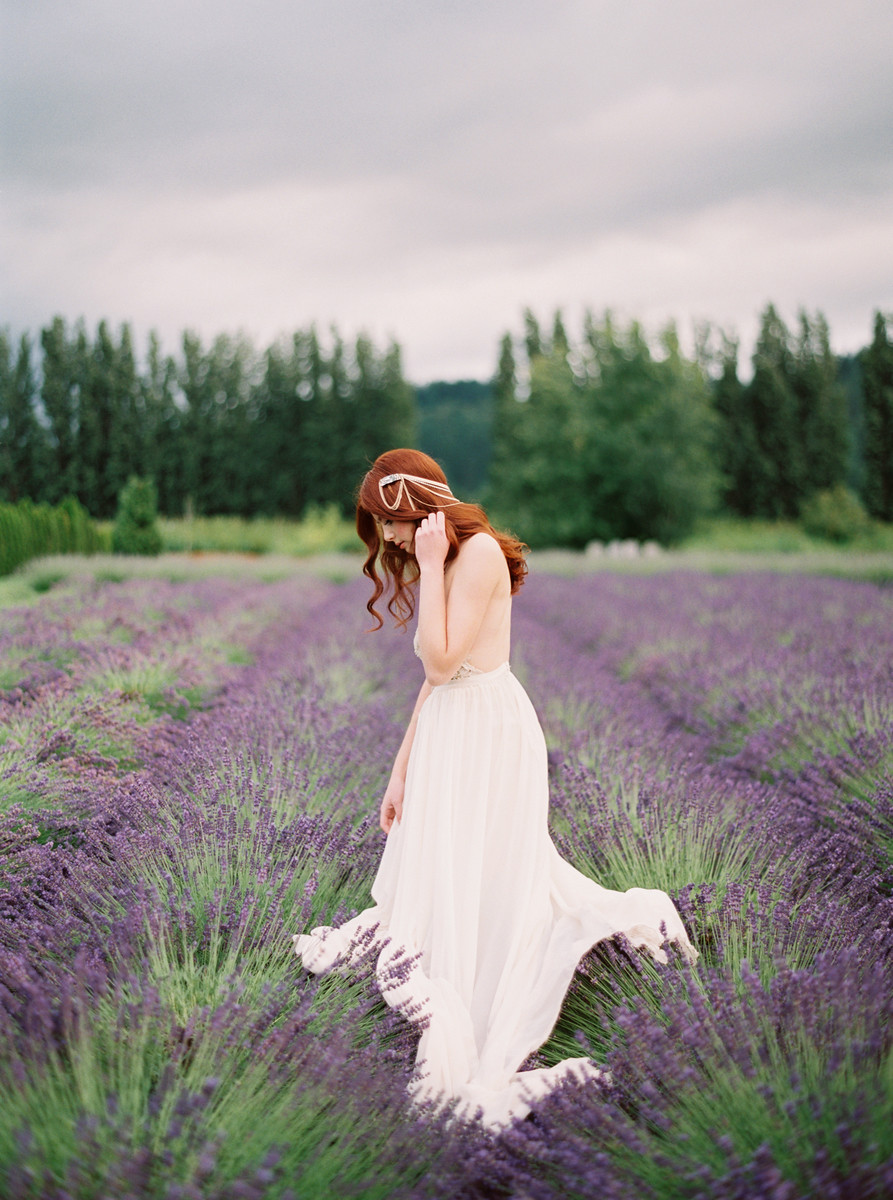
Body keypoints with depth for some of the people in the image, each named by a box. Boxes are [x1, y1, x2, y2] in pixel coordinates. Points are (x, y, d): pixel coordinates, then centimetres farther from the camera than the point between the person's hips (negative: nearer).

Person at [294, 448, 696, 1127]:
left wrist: (431, 565, -18)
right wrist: (400, 772, 13)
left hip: (487, 732, -9)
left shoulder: (480, 552, -14)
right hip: (451, 738, 10)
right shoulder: (448, 563, 14)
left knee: (475, 881, -4)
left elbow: (441, 661, -21)